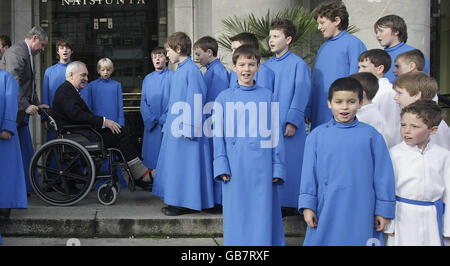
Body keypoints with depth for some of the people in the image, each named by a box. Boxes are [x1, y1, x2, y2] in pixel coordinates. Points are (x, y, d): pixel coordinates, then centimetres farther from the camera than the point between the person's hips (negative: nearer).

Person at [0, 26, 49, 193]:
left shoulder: (28, 54, 19)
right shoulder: (16, 52, -13)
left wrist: (37, 104, 15)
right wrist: (26, 106, -23)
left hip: (20, 112, 10)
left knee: (25, 152, 10)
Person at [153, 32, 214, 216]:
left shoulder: (191, 70, -14)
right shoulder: (178, 71, 15)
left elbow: (195, 101, -19)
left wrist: (189, 128, -21)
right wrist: (168, 125, 20)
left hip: (185, 129, -10)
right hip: (175, 128, 10)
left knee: (184, 165, -4)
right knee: (176, 164, 13)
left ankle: (188, 203, 6)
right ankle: (177, 201, 23)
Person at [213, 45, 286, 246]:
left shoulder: (267, 96, 6)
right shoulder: (224, 98, 6)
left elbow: (275, 133, 6)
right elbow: (218, 134, 5)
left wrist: (277, 168, 1)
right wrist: (221, 167, -4)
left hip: (262, 165, 0)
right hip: (235, 166, 0)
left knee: (262, 212, 5)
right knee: (237, 215, 7)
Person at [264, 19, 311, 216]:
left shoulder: (299, 64, -3)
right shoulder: (266, 66, 14)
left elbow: (301, 95, -8)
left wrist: (292, 122, -15)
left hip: (288, 126, -5)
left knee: (288, 164, -2)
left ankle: (289, 204, 9)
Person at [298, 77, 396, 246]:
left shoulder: (371, 135, 0)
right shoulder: (317, 135, 1)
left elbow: (383, 173, 3)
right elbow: (309, 172, 3)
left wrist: (383, 210, 4)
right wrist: (307, 206, -1)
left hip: (361, 210, 0)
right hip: (327, 210, 1)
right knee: (321, 240, 8)